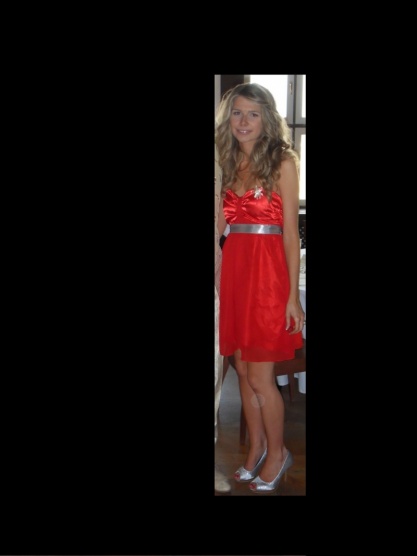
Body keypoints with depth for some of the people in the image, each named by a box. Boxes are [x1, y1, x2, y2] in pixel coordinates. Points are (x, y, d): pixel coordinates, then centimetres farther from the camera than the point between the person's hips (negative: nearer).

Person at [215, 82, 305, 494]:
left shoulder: (282, 162, -4)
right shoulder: (227, 163, 12)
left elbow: (290, 231, -9)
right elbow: (220, 224, 9)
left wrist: (293, 296, -11)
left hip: (268, 270, -5)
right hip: (234, 269, 6)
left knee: (260, 376, -1)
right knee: (243, 369, 12)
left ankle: (277, 453, 21)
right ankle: (256, 448, 30)